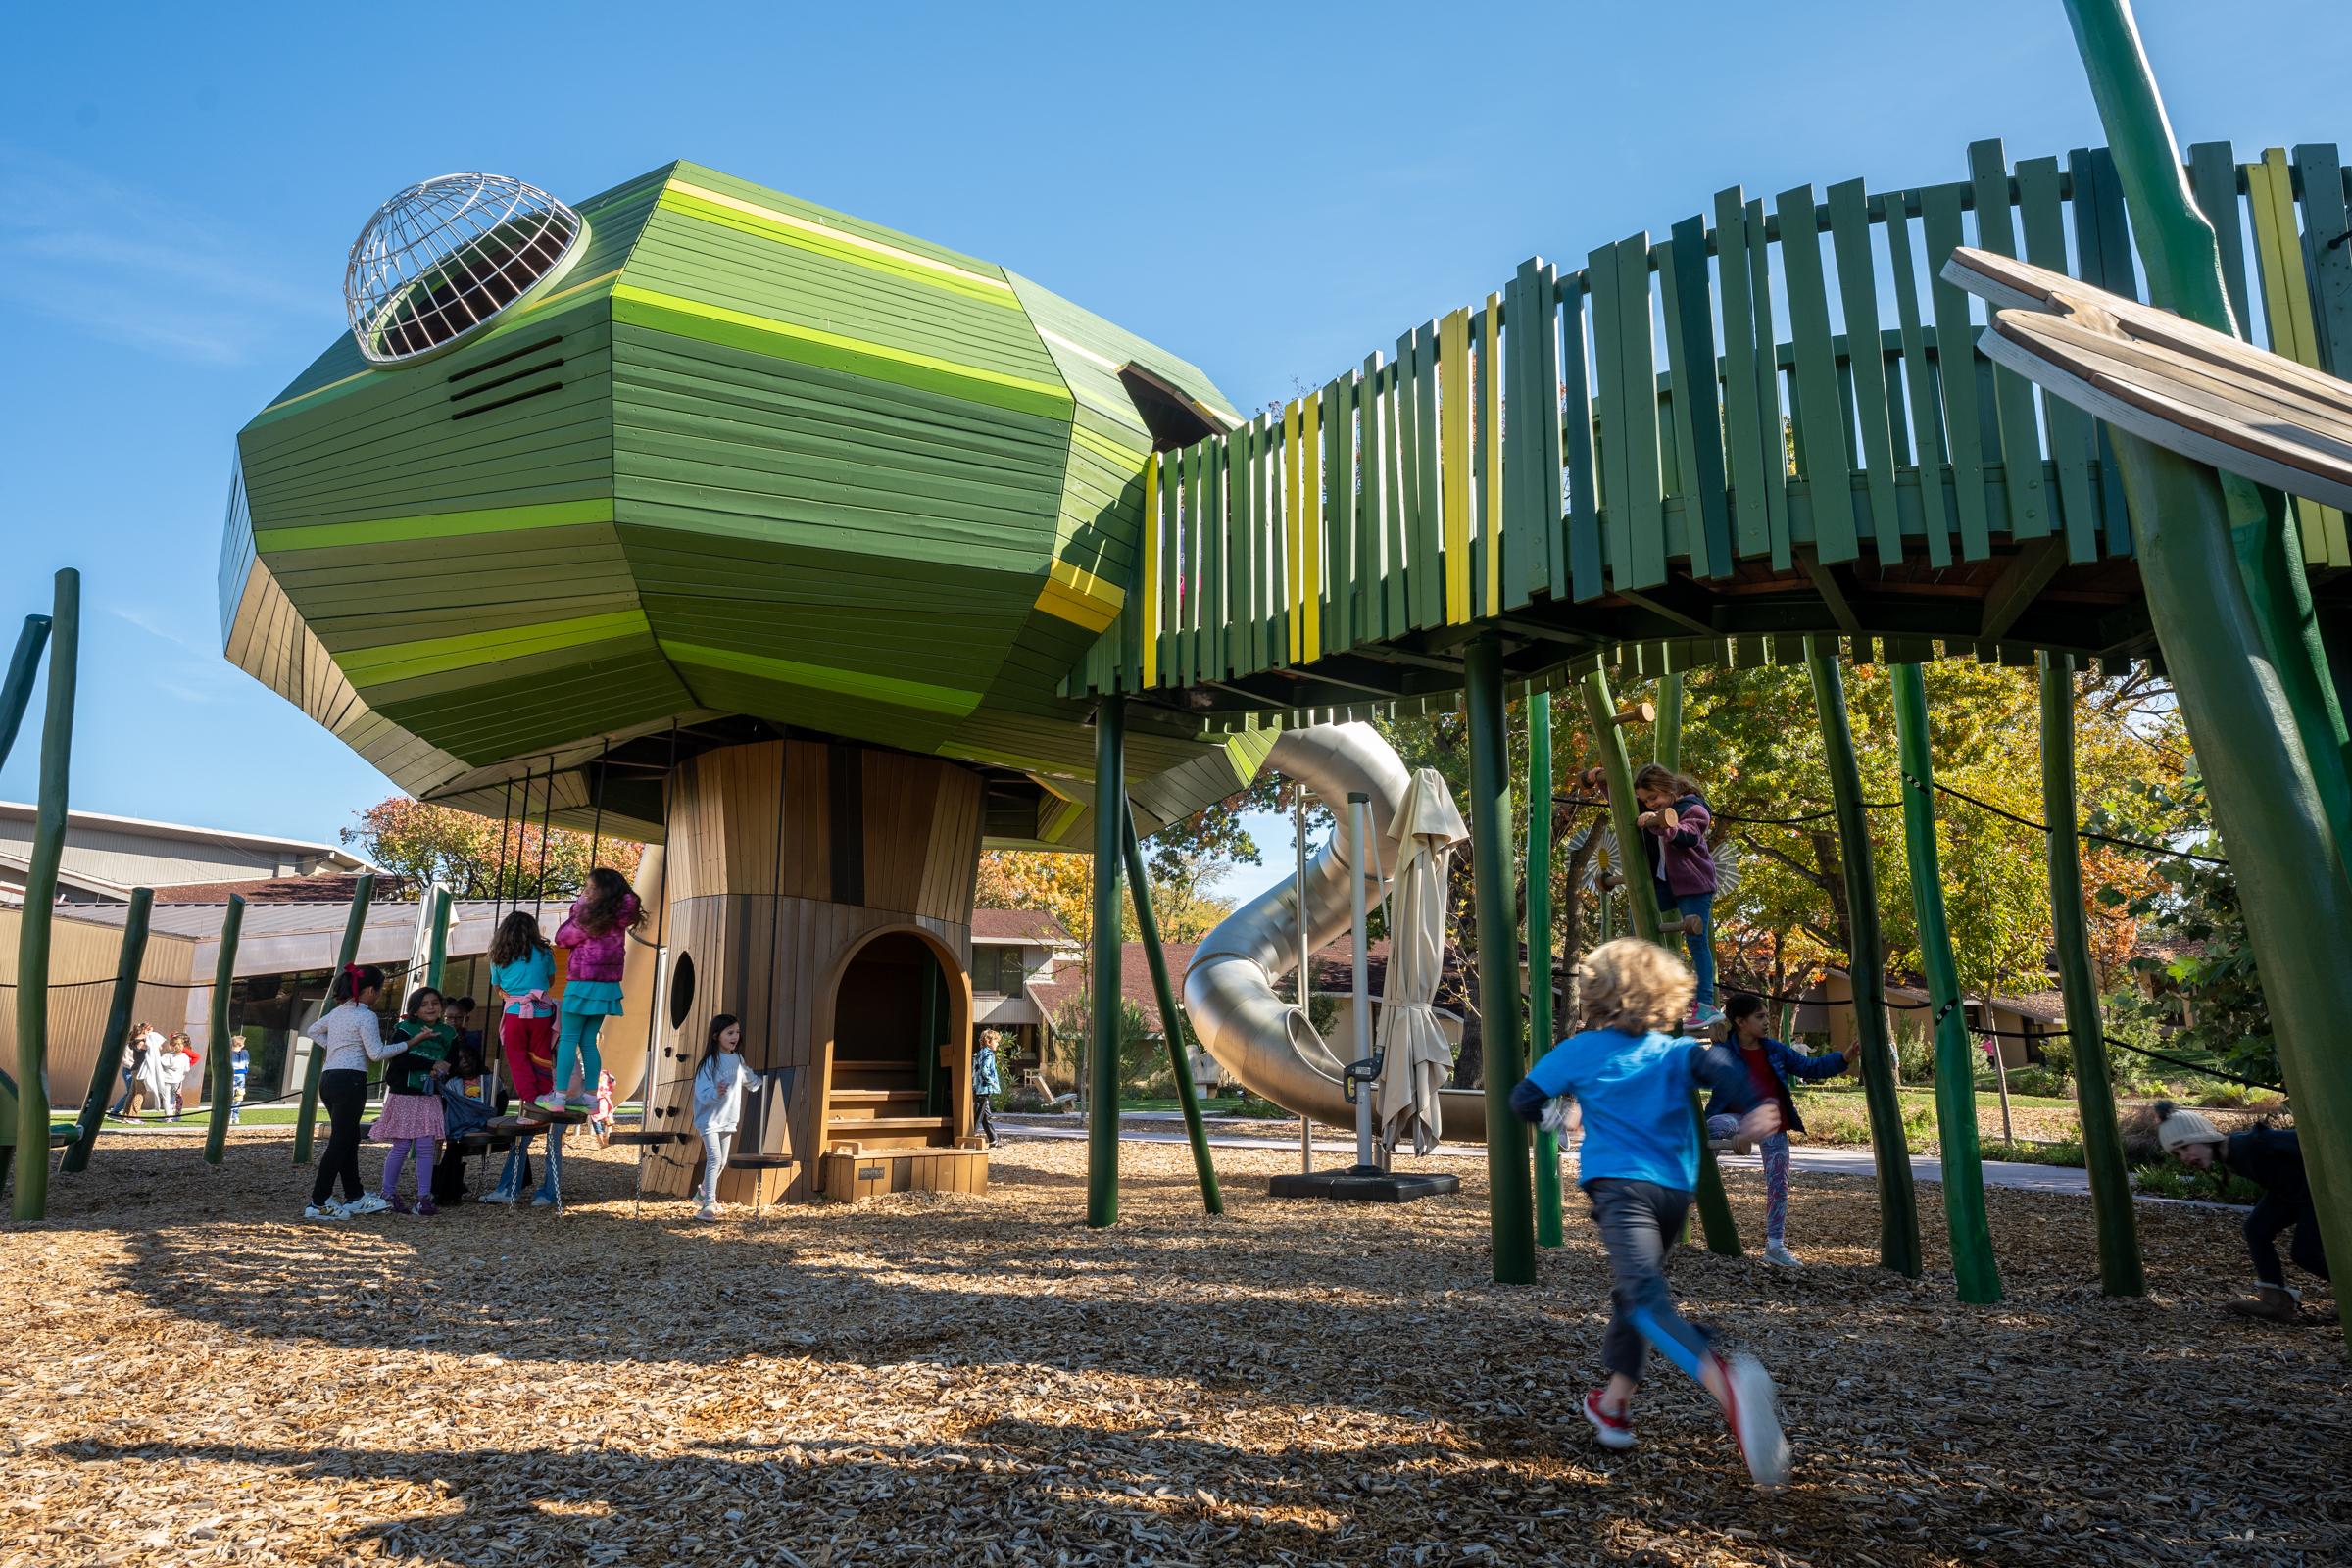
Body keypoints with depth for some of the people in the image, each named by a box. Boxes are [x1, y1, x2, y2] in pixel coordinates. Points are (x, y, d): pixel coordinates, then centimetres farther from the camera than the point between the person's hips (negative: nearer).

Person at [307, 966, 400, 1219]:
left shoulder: (337, 1012, 16)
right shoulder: (366, 1016, -10)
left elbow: (313, 1031, 31)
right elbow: (376, 1053, -13)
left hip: (328, 1079, 9)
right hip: (349, 1080, -9)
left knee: (349, 1140, 15)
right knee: (340, 1142, -5)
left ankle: (355, 1197, 22)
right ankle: (319, 1204, -4)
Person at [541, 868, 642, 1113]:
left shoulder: (589, 917, -16)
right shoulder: (619, 919, 3)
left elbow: (562, 938, -2)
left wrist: (578, 906, 3)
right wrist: (581, 908, 8)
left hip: (583, 984, -6)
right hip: (608, 986, 6)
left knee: (568, 1039, 1)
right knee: (588, 1041, 13)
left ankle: (558, 1096, 0)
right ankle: (589, 1095, 13)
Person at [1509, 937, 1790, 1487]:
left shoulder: (1579, 1050, 9)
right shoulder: (1676, 1051, 14)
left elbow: (1524, 1100, 10)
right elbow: (1717, 1064, -7)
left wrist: (1556, 1115, 31)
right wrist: (1756, 1107, -18)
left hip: (1620, 1186, -5)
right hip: (1677, 1189, 5)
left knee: (1646, 1298, -22)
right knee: (1633, 1289, 23)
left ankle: (1727, 1382, -49)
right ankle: (1613, 1406, 30)